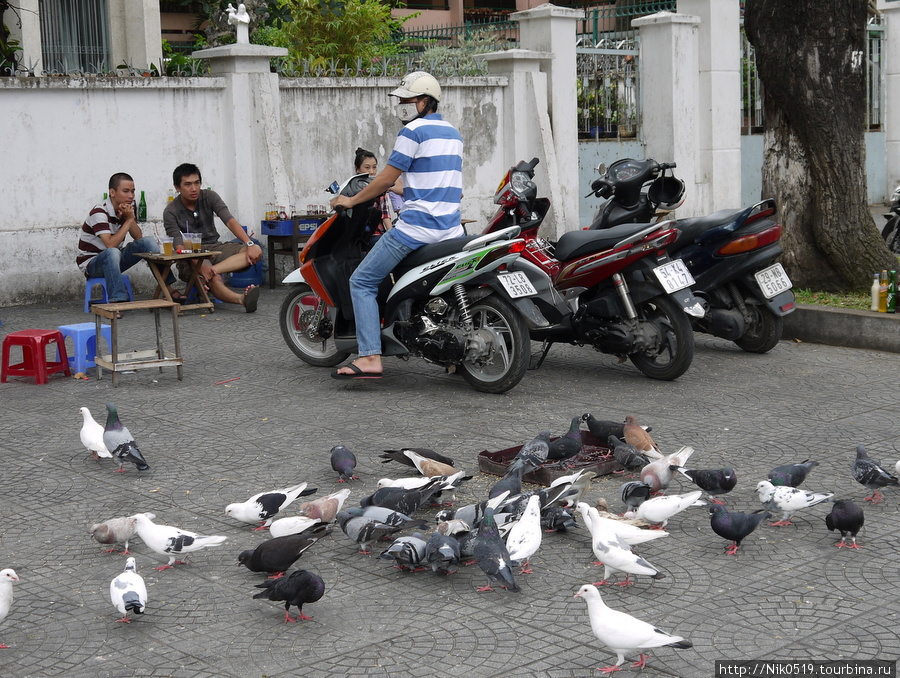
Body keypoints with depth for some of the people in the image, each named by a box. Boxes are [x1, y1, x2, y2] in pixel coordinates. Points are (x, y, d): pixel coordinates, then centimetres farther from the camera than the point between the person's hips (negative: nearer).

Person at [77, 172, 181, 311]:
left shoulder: (127, 208, 3)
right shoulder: (99, 212, -22)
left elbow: (139, 238, -3)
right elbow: (111, 245, -32)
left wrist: (131, 217, -19)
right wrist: (129, 220, -25)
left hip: (114, 261, 7)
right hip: (91, 263, -7)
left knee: (149, 241, -10)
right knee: (112, 253, -40)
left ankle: (168, 288, -13)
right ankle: (116, 302, -46)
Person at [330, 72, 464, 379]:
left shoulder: (413, 131, -8)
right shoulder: (453, 133, 18)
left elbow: (386, 178, -8)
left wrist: (351, 200, 4)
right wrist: (399, 189, 35)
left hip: (417, 227, -8)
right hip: (451, 228, 8)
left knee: (362, 282, -3)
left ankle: (370, 358, -13)